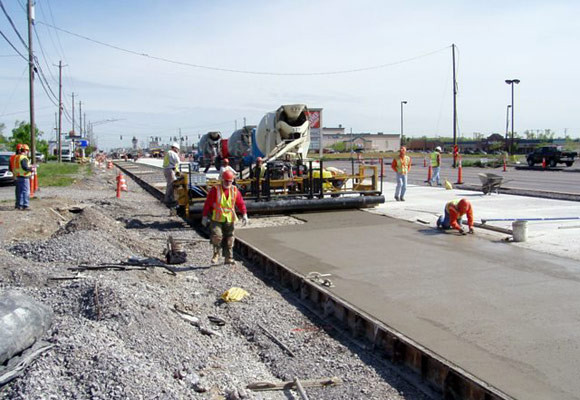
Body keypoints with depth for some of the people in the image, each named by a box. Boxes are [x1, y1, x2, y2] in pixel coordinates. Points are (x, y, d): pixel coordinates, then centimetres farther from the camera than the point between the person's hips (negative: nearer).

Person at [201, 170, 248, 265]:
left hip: (229, 219, 3)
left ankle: (229, 258, 18)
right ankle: (216, 254, 5)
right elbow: (207, 203, -3)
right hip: (216, 219, -3)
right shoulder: (215, 189, -5)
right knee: (216, 236, -18)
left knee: (229, 240, 7)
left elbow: (241, 203, 7)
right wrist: (204, 216, -5)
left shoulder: (235, 190, 4)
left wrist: (244, 214, -4)